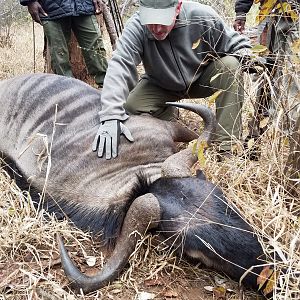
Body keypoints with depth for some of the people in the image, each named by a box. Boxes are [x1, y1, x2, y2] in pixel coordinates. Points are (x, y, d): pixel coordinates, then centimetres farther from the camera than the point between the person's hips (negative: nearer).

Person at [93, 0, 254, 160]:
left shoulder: (203, 17, -25)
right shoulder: (136, 28, -29)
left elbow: (237, 45, -10)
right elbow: (119, 65, -42)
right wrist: (111, 116, -56)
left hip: (202, 80, 0)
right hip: (161, 87, 0)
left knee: (230, 66, -28)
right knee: (132, 106, -26)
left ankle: (227, 143, -23)